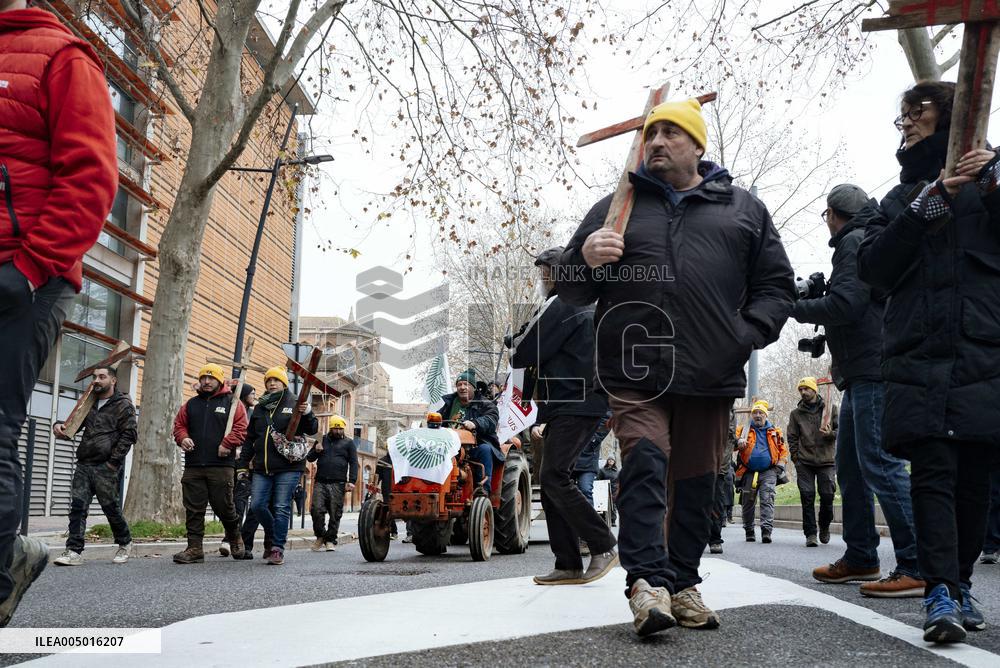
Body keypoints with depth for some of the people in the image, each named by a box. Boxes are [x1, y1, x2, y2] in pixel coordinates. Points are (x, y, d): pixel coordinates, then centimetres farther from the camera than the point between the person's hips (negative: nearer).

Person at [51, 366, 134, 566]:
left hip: (107, 467, -5)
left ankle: (125, 544, 23)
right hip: (84, 465, 6)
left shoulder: (123, 405, -1)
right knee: (77, 506, -5)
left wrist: (113, 462, -13)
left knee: (111, 508, 2)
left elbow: (128, 435, -7)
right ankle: (74, 551, -4)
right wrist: (60, 425, -1)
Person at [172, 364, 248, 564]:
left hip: (221, 465, -4)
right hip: (193, 466, 4)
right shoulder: (191, 404, 18)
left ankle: (235, 538, 25)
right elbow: (179, 425, 18)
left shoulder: (232, 403, 4)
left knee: (224, 506, 0)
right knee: (193, 509, 2)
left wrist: (226, 444, -17)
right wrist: (182, 438, -3)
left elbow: (241, 428, -5)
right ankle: (194, 548, 8)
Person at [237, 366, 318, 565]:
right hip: (262, 468, 5)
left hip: (288, 468, -5)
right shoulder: (260, 407, 17)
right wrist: (243, 464, 20)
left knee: (281, 508, -5)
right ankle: (274, 537, 24)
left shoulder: (295, 403, 2)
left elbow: (312, 430, -3)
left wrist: (307, 414, -22)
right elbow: (250, 439, 23)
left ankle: (277, 548, 2)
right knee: (257, 506, 1)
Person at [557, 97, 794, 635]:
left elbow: (776, 284, 17)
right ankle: (647, 581, -13)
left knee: (696, 482, 8)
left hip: (711, 373, 2)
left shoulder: (744, 209, 15)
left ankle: (683, 584, 20)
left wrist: (749, 333, -2)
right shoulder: (615, 208, 13)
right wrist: (585, 259, -12)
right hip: (635, 372, -1)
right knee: (644, 464, -16)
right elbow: (570, 291, 12)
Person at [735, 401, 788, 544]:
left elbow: (783, 449, 18)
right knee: (748, 503, 7)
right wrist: (738, 442, -28)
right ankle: (749, 532, 19)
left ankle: (766, 531, -19)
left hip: (769, 472, 0)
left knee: (767, 500, -13)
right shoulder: (744, 430, 8)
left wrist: (781, 464, 3)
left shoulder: (774, 432, 14)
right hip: (749, 472, 0)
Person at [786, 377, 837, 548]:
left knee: (827, 496, 0)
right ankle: (810, 534, 0)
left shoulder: (830, 409, 8)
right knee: (807, 497, -4)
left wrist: (830, 434, -13)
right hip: (804, 463, 1)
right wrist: (795, 458, 1)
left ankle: (824, 527, 25)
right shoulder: (796, 413, 11)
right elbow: (792, 437, 10)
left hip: (826, 461, 0)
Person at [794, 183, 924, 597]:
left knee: (880, 464, -13)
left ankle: (918, 567, -12)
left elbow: (844, 304, -18)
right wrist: (813, 303, 15)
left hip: (873, 370, -11)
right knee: (850, 466, 14)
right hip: (863, 374, 11)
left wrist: (795, 306, -6)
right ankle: (860, 558, 22)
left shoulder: (856, 242, -7)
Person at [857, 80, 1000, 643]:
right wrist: (927, 205, -6)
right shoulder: (900, 199, 21)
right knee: (933, 473, -8)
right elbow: (874, 268, 3)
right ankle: (941, 593, -10)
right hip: (919, 360, 1)